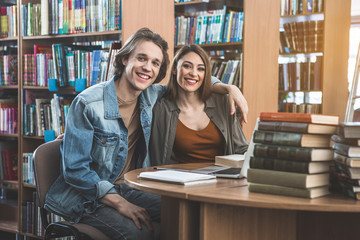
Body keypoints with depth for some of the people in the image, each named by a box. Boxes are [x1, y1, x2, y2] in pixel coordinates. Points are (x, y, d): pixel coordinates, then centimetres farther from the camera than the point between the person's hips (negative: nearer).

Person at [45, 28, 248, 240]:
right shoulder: (88, 104, -16)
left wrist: (227, 88, 1)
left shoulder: (151, 97, 1)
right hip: (86, 198, -5)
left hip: (127, 190, 6)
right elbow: (75, 169, -17)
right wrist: (120, 204, -25)